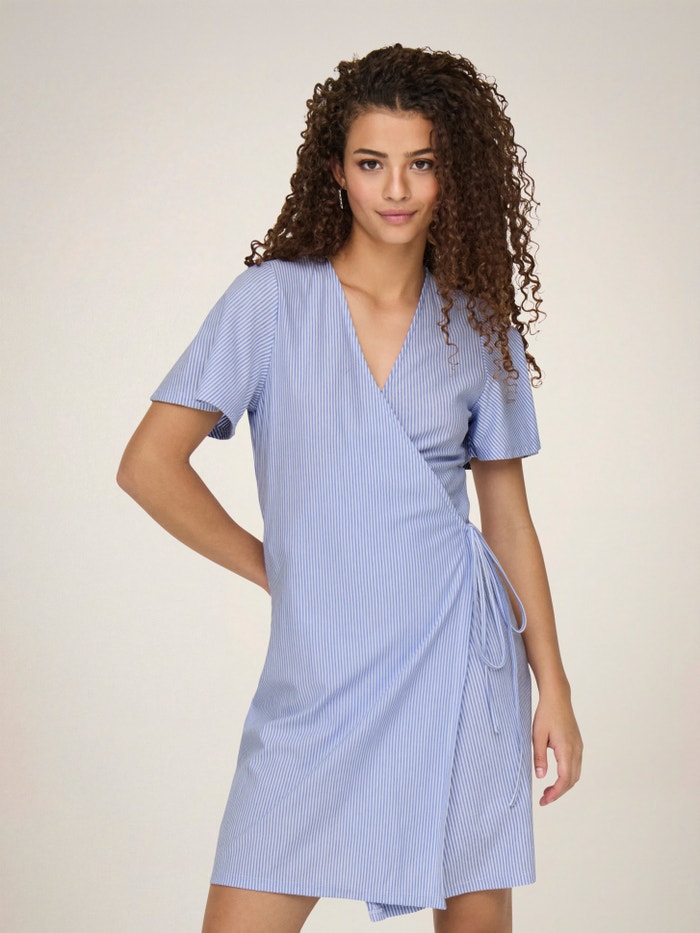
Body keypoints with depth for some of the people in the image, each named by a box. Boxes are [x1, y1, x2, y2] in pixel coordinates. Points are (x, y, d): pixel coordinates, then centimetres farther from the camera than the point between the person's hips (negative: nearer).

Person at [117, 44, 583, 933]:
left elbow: (507, 511, 9)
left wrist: (553, 688, 7)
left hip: (457, 658, 2)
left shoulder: (480, 324, 6)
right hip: (317, 681, -2)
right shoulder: (271, 301, -3)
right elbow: (149, 466, -6)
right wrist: (274, 569, -1)